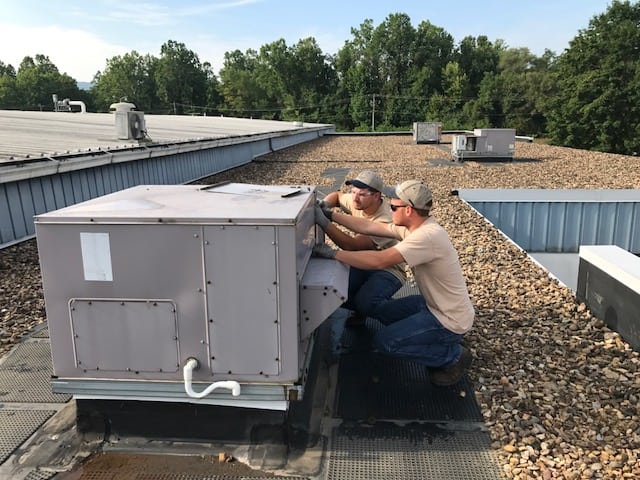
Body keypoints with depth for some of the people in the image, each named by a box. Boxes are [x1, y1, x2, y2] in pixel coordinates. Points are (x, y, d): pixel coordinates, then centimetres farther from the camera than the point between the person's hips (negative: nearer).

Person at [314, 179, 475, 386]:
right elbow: (369, 227, 3)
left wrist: (332, 253, -30)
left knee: (384, 342, -10)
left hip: (450, 320, -9)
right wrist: (330, 215, 1)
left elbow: (379, 260, -36)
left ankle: (452, 356, 3)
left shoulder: (427, 236, -30)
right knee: (384, 311, 17)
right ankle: (441, 344, 18)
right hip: (434, 304, 9)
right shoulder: (413, 226, -1)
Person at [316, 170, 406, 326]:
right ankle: (362, 309, 11)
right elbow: (337, 195, 16)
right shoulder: (357, 203, -7)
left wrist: (324, 222, -41)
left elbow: (352, 246, -38)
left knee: (364, 302, -34)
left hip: (388, 270, -6)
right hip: (362, 264, 7)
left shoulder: (385, 221, -30)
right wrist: (324, 204, -7)